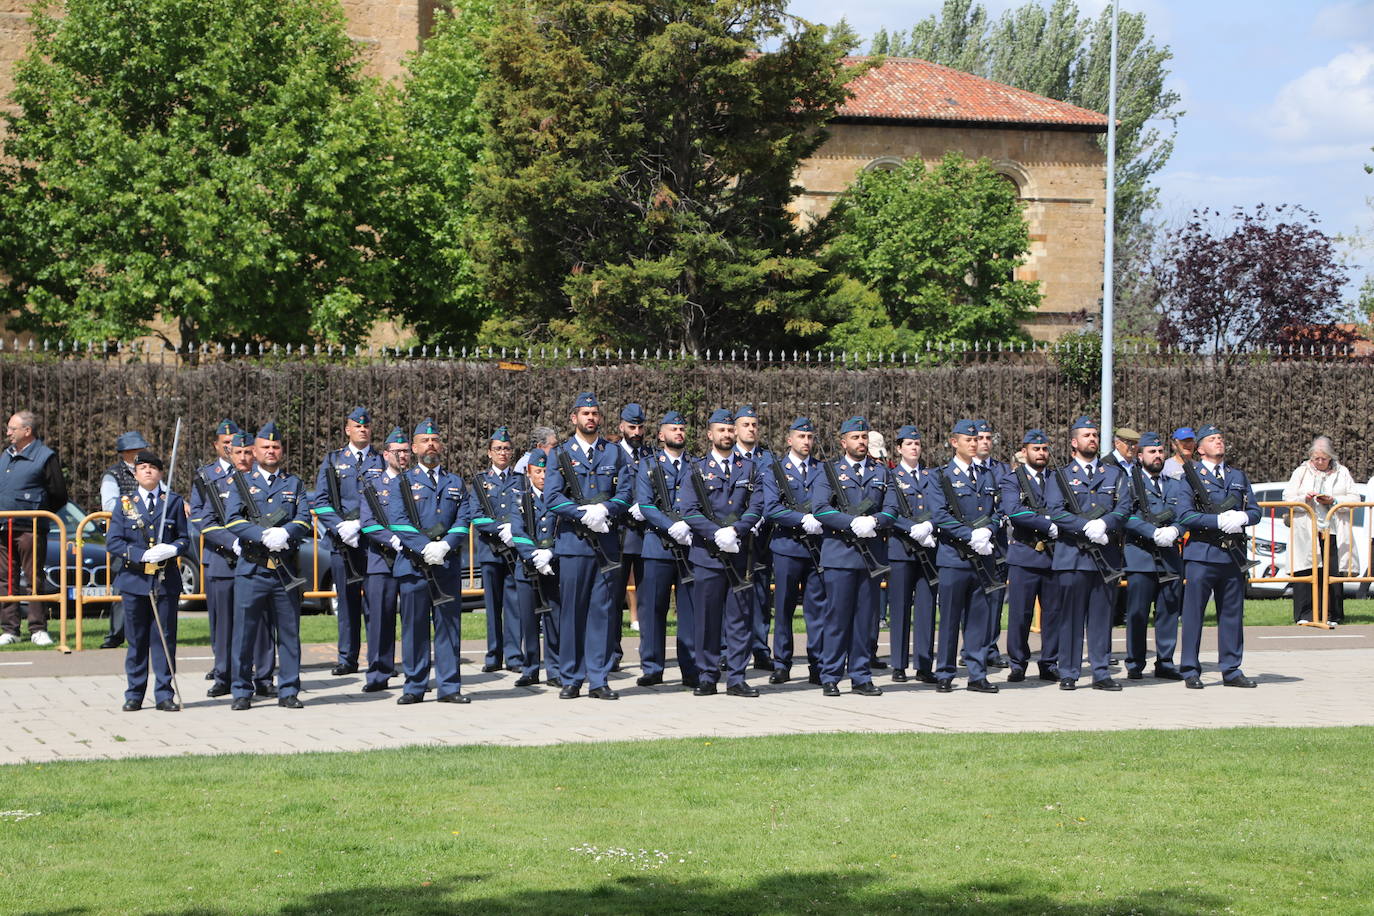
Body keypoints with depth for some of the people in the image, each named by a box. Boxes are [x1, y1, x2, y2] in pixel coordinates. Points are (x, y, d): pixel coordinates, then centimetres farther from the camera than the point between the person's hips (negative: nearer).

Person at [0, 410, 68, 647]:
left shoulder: (45, 457, -4)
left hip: (30, 530, -6)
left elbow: (59, 496, -3)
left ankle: (38, 629, 2)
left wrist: (37, 513, -3)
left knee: (34, 581, -2)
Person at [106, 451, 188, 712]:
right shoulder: (125, 504, 5)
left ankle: (164, 695, 6)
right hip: (134, 580, 0)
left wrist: (172, 549, -14)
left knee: (164, 639, 1)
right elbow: (113, 542, 0)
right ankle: (134, 695, 12)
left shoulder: (173, 502, 7)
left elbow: (185, 539, 8)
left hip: (166, 581, 0)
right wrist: (143, 554, -13)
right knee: (136, 640, 5)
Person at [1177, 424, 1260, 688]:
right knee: (1194, 613, -2)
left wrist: (1242, 517, -9)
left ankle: (1231, 670, 15)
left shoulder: (1239, 476, 17)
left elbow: (1255, 511, 14)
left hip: (1233, 555, 5)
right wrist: (1220, 521, -18)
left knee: (1233, 614, 7)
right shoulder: (1191, 476, 1)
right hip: (1201, 554, -5)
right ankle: (1190, 671, 4)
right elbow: (1185, 515, -9)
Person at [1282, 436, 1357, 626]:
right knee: (1304, 574, -6)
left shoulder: (1342, 472, 11)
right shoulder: (1301, 472, 12)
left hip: (1333, 531, 0)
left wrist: (1333, 501, -9)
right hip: (1306, 532, 0)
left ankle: (1333, 615, 6)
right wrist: (1305, 498, -11)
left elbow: (1354, 499, 7)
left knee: (1333, 572, -2)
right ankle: (1304, 615, 0)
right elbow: (1287, 498, 8)